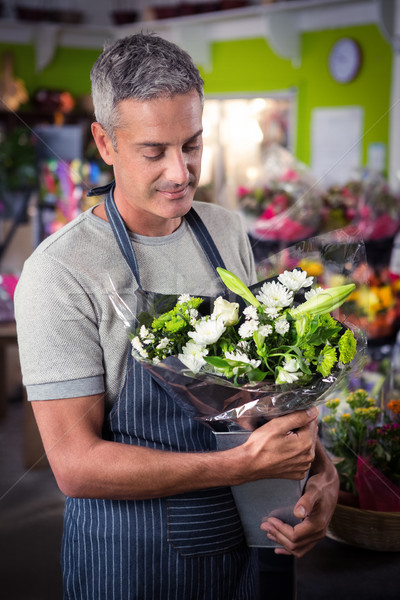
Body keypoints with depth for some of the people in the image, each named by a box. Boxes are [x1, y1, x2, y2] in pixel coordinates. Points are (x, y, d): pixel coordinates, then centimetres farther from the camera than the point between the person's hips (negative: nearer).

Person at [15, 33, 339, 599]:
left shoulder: (227, 232, 0)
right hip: (128, 555, -5)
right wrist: (244, 464, -28)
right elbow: (76, 464, -21)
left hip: (240, 537, 6)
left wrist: (320, 468, -10)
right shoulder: (58, 272, -19)